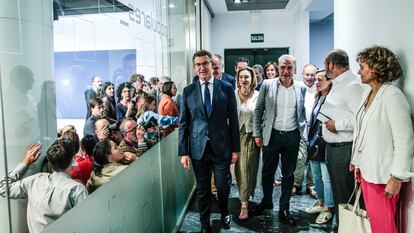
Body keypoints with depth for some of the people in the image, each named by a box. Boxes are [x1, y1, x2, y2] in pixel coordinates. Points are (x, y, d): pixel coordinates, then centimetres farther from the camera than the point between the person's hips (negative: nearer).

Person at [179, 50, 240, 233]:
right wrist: (183, 152, -3)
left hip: (221, 147, 0)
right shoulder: (188, 91, 1)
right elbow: (183, 123, 1)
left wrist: (235, 148, 1)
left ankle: (224, 212, 42)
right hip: (198, 148, 1)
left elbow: (233, 120, 1)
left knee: (223, 186, 11)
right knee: (202, 189, 12)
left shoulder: (226, 88, -1)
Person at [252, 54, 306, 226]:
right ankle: (266, 201, 34)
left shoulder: (301, 88, 2)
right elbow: (258, 111, 1)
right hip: (271, 135, -1)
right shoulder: (267, 85, -3)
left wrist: (302, 131, 2)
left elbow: (303, 112, 13)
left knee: (288, 173, 10)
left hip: (292, 136, 1)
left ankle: (284, 209, 25)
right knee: (267, 171, 12)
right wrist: (257, 134, -2)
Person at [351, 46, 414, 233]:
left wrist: (397, 178, -16)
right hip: (367, 170, 7)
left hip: (383, 175, -7)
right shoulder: (367, 93, 9)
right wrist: (358, 163, 14)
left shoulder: (392, 96, -15)